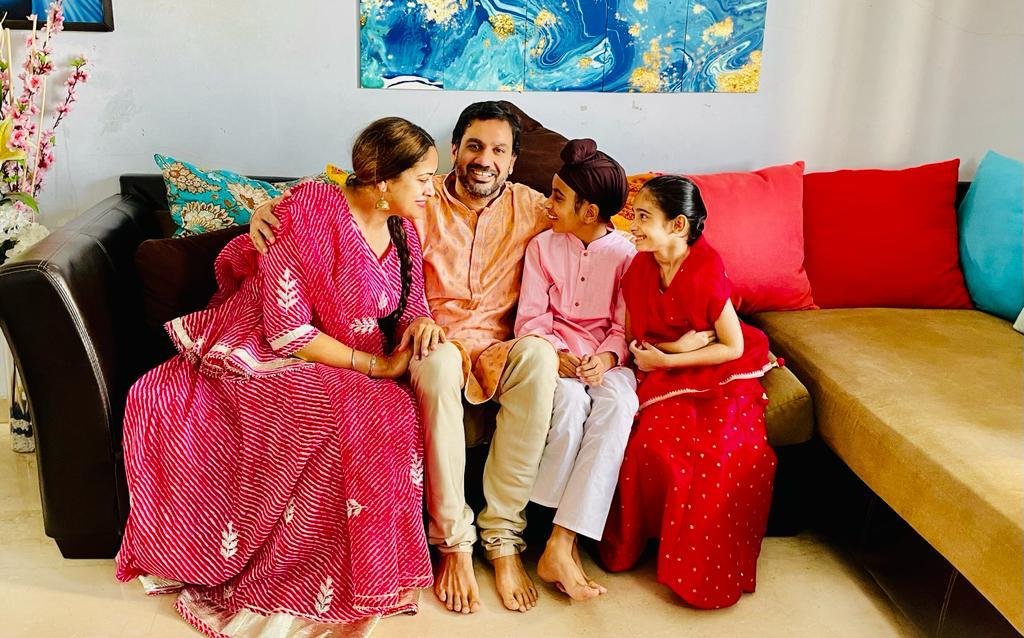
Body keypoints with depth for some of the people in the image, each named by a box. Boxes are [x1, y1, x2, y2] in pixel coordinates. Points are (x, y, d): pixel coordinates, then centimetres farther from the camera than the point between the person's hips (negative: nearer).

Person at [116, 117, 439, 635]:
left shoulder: (402, 231, 5)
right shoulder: (311, 213, -17)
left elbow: (409, 310, 12)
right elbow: (288, 331, -19)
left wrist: (420, 326, -13)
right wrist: (375, 366, -18)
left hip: (347, 372, 5)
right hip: (262, 356, -5)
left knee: (392, 414, -27)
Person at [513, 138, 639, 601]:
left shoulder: (625, 253, 2)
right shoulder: (543, 246, 6)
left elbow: (625, 327, 0)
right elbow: (530, 318, 1)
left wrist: (605, 359, -21)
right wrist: (556, 355, -18)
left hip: (606, 357, 0)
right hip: (554, 353, 0)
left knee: (617, 405, -33)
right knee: (569, 400, -34)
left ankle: (559, 546, -32)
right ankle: (565, 541, -18)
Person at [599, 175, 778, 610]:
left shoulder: (707, 274, -20)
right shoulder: (639, 269, -5)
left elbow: (734, 347, -13)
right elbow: (633, 338, 4)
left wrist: (665, 359, -16)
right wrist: (676, 345, -16)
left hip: (721, 375, -3)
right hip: (667, 378, 3)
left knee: (723, 456, -27)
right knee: (653, 446, -26)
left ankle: (708, 567, -4)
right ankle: (641, 540, 0)